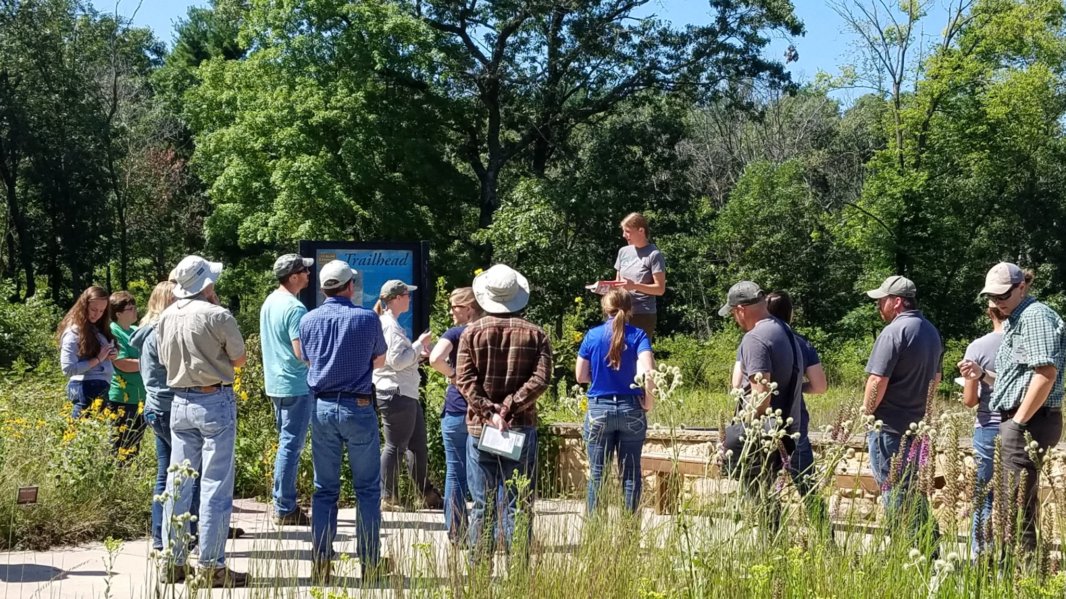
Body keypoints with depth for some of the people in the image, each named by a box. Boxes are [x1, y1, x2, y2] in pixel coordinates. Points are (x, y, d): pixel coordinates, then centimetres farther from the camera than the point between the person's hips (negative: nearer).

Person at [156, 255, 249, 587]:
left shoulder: (165, 318, 4)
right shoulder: (217, 315, -14)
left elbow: (165, 360, 15)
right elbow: (240, 358, -4)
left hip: (180, 402, 6)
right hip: (215, 401, -6)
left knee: (177, 482, 11)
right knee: (215, 485, -2)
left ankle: (173, 562, 15)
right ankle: (212, 566, -1)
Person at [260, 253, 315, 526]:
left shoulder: (269, 302, 11)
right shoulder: (294, 308, -18)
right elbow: (302, 353, -22)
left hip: (275, 383, 10)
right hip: (296, 386, -10)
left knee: (286, 443, 16)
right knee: (291, 445, -5)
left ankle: (284, 503, 21)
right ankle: (284, 509, -2)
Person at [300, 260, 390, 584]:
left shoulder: (309, 320, 2)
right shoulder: (367, 318, -7)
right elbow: (380, 361, 8)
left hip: (322, 408, 3)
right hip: (358, 407, -3)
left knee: (324, 489, 8)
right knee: (367, 488, 5)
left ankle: (321, 564, 8)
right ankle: (370, 563, 7)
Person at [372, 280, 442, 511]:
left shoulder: (389, 323, 17)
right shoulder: (389, 326, -15)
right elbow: (396, 361, -22)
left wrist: (417, 352, 10)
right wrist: (419, 344, -13)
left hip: (405, 394, 11)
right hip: (395, 394, -11)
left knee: (418, 445, 14)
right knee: (395, 446, -4)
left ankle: (428, 496, 20)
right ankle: (387, 498, 3)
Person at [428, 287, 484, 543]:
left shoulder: (455, 333, -7)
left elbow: (435, 359, -24)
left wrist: (452, 374, -9)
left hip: (456, 411, -3)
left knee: (456, 474, 5)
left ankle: (457, 533, 8)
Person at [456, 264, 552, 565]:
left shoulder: (472, 332, 1)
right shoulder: (535, 334, 2)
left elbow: (464, 379, -8)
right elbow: (540, 379, -10)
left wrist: (489, 412, -11)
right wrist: (509, 406, -12)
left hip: (480, 427, 0)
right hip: (522, 428, 0)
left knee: (482, 505, 7)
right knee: (519, 506, 4)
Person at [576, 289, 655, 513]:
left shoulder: (593, 335, -1)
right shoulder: (638, 335, -5)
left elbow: (580, 376, 3)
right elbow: (648, 371, -19)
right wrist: (649, 402, -6)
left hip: (599, 410, 0)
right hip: (631, 410, 0)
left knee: (597, 473, 8)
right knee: (631, 473, 8)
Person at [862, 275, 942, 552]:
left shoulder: (894, 332, -17)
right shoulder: (931, 332, 11)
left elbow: (878, 380, -21)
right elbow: (935, 378, 20)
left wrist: (865, 412, -7)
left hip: (889, 425, -8)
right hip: (917, 423, 9)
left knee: (895, 491, -2)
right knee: (913, 490, 17)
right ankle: (929, 548, 20)